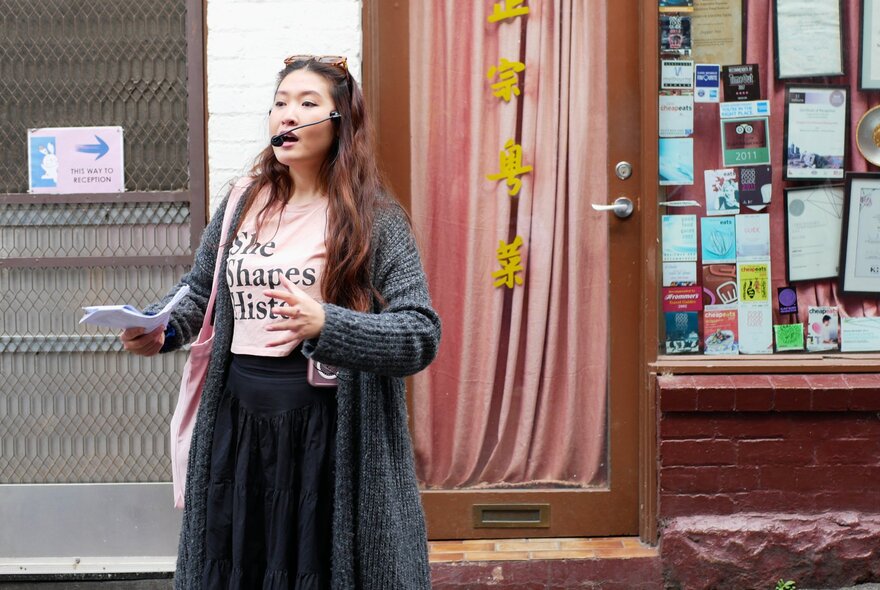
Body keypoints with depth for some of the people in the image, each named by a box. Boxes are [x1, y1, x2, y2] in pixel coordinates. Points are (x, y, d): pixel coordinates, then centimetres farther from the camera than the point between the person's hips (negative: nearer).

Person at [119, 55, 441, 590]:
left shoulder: (375, 221, -7)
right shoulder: (243, 203, 7)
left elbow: (421, 335, -15)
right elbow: (199, 291, 20)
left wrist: (326, 326, -28)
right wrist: (161, 331, 0)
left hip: (332, 434, -4)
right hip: (238, 422, 5)